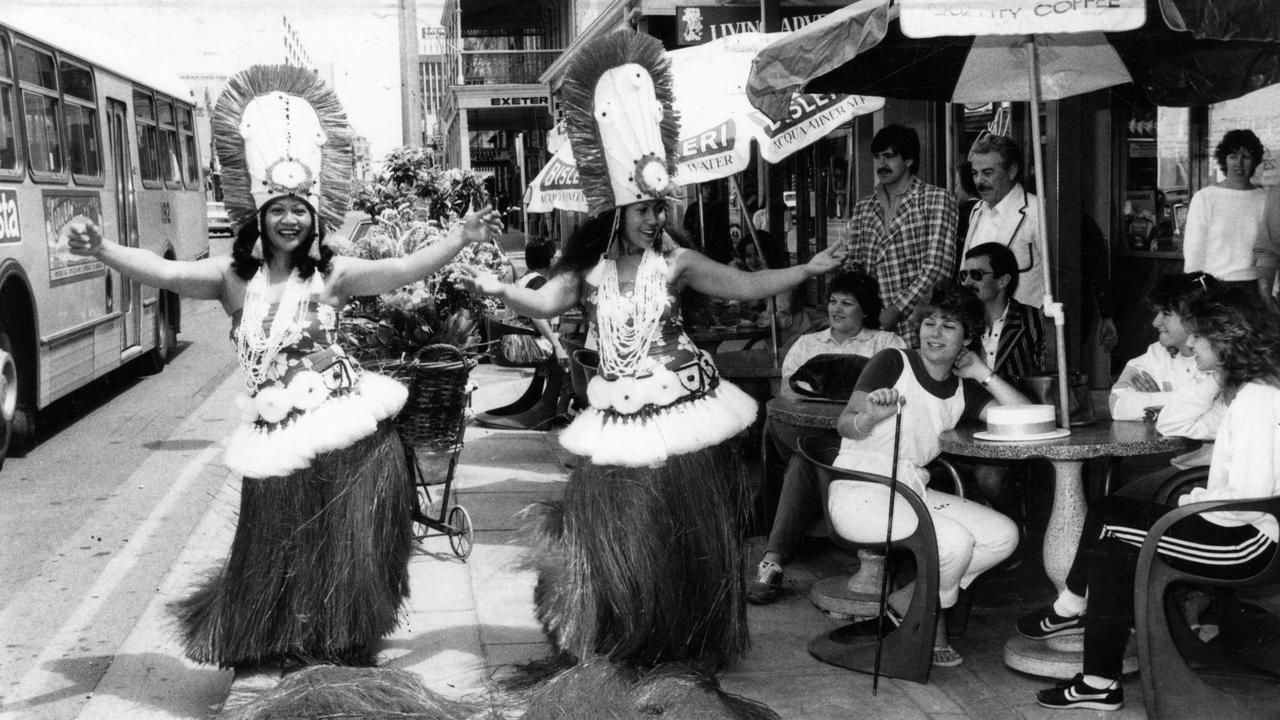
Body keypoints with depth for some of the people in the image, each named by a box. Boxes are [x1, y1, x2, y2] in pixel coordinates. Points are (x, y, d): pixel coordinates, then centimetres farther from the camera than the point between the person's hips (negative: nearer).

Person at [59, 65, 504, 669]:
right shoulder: (233, 276, -2)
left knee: (346, 546, 4)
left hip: (345, 427, -1)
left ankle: (344, 643, 25)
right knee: (278, 549, 12)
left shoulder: (330, 273, -4)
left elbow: (402, 270, -13)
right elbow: (165, 272, -12)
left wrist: (459, 238, -25)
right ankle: (281, 646, 35)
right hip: (277, 437, 1)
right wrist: (100, 248, -27)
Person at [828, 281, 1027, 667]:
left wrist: (983, 374, -2)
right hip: (858, 493, -7)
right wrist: (873, 416, -32)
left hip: (912, 490, 7)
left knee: (1004, 535, -8)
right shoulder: (893, 363, -5)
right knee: (955, 542, -26)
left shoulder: (964, 389, 11)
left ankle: (907, 599, 0)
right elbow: (845, 426, -10)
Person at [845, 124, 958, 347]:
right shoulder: (862, 208, 14)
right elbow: (854, 268, 14)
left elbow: (937, 269, -10)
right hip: (874, 329, 4)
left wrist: (896, 310, -14)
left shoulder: (936, 199, -1)